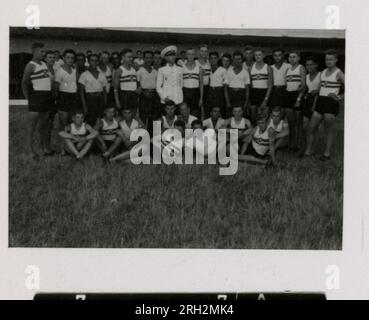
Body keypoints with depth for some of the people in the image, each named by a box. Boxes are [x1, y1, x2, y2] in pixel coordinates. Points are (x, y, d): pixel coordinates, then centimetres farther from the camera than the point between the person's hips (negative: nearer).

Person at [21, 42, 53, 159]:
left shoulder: (44, 64, 14)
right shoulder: (30, 66, -9)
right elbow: (24, 84, -9)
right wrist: (28, 98, -11)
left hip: (46, 97, 8)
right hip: (36, 96, -8)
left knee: (44, 125, 15)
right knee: (32, 126, -4)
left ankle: (45, 148, 23)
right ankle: (31, 151, -1)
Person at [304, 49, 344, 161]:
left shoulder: (338, 74, -5)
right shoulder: (323, 72, 14)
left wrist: (340, 97, -14)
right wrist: (314, 104, 17)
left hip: (331, 103, -6)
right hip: (320, 102, 6)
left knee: (329, 130, 0)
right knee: (311, 127, 3)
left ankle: (327, 153, 9)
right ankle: (308, 151, 11)